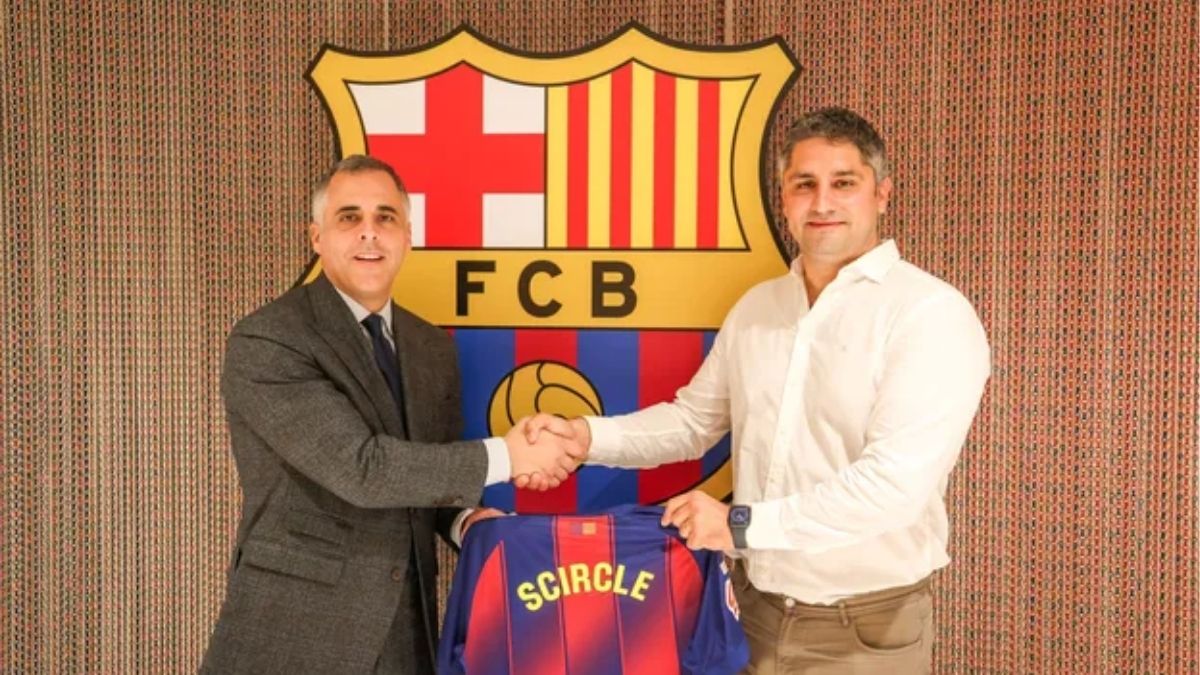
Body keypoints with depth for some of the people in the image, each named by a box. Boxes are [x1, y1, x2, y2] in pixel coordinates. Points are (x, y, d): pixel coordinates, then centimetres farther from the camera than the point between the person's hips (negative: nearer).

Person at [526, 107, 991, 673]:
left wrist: (743, 524, -23)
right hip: (756, 610, 5)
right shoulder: (755, 308, 6)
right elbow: (692, 419, 13)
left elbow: (897, 480, -24)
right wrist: (589, 435, -4)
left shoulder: (932, 314, -15)